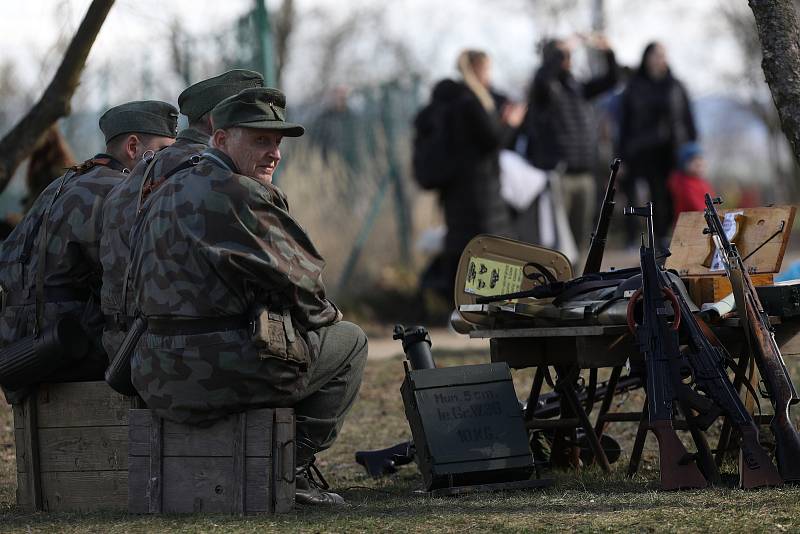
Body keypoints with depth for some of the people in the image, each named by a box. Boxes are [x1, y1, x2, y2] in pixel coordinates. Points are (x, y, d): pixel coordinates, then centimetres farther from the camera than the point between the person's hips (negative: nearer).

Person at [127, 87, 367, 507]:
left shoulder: (163, 196, 16)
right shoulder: (241, 195, -13)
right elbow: (299, 280, -11)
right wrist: (326, 316, 13)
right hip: (222, 374, -9)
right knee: (349, 342, 13)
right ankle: (293, 469, 8)